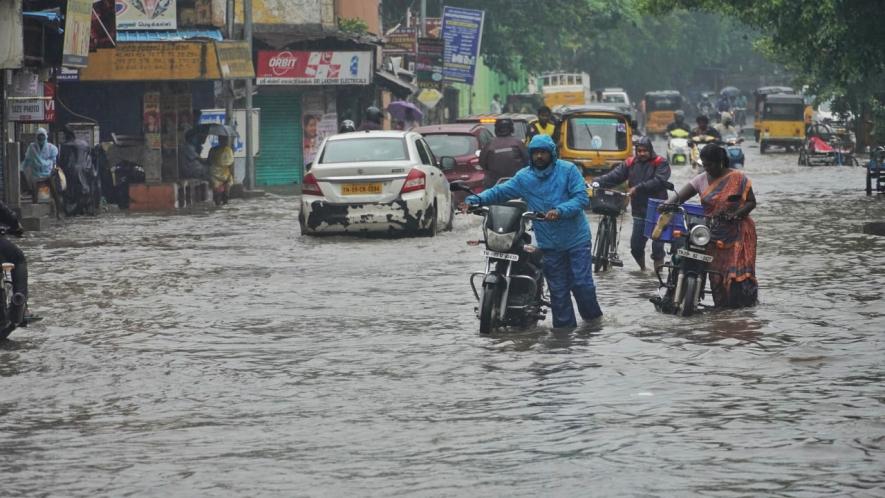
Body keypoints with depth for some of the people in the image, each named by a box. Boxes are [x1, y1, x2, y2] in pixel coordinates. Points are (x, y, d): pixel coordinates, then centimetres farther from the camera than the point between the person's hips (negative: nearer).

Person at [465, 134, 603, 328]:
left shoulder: (568, 170, -5)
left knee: (582, 283, -3)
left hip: (576, 240, -3)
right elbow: (500, 191, 5)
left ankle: (593, 316, 19)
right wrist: (477, 199, -12)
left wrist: (560, 211, -26)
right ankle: (564, 325, 15)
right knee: (558, 289, 6)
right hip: (549, 244, 3)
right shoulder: (524, 177, 6)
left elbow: (581, 197, -12)